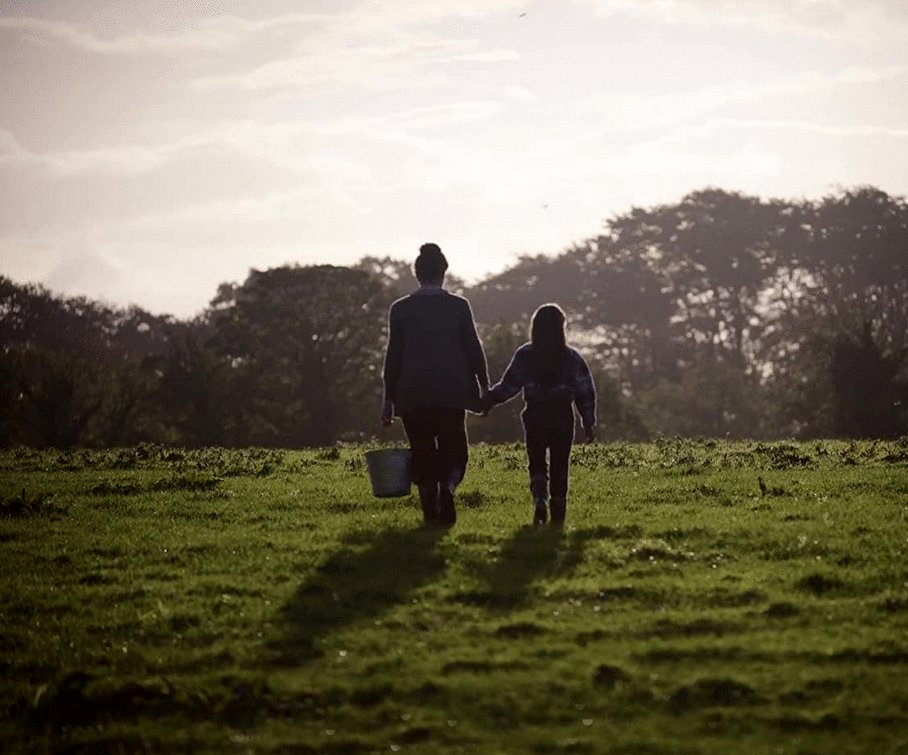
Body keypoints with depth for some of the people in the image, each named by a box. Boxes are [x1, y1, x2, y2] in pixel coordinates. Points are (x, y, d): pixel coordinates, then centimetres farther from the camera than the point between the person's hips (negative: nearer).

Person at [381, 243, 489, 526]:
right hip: (451, 392, 0)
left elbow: (393, 355, 3)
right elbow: (473, 349, 1)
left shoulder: (400, 309, 2)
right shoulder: (458, 306, 0)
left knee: (422, 452, 9)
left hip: (413, 393, 1)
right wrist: (485, 387, 9)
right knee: (453, 450, 6)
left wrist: (388, 399, 6)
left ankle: (430, 510, 2)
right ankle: (447, 488, -23)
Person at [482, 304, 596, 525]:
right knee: (559, 466, 8)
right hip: (563, 418, 0)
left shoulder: (524, 355, -2)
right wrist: (589, 423, 6)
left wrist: (488, 399, 6)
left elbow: (508, 386, -6)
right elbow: (586, 393, 1)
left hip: (535, 417, 0)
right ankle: (558, 513, 7)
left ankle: (540, 500, -15)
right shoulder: (571, 358, 0)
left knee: (537, 463, 10)